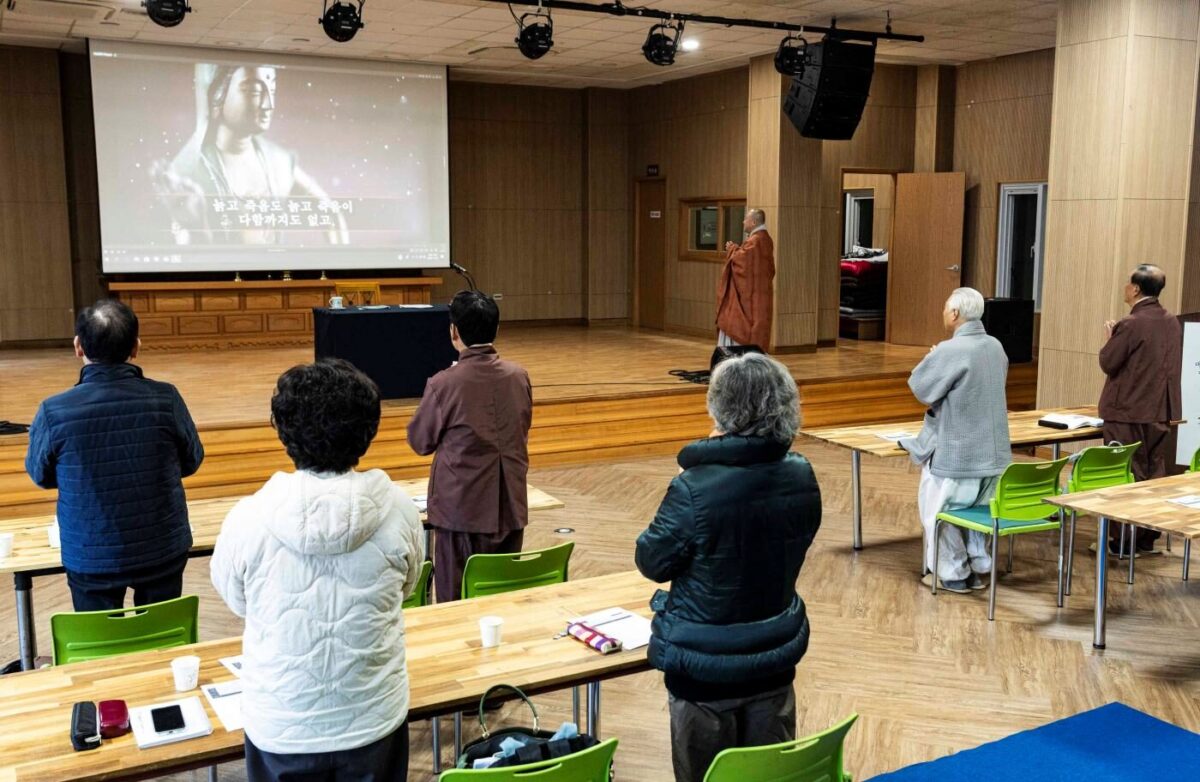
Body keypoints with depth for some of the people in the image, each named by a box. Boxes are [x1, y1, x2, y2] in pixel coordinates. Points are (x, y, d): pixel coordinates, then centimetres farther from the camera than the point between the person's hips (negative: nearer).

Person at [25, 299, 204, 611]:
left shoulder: (54, 412, -19)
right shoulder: (166, 399, -18)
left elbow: (41, 475, 1)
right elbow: (191, 462, -1)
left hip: (90, 558, -1)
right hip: (164, 549, 1)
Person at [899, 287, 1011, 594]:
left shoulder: (950, 351, -22)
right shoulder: (996, 347, 4)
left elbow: (919, 386, -14)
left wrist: (931, 359, 4)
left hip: (956, 454, -7)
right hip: (992, 451, 7)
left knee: (941, 512, 8)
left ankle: (953, 574, 14)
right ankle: (980, 568, 27)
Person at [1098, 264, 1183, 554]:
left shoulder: (1131, 325, -18)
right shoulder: (1172, 323, 7)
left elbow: (1107, 363, -13)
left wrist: (1109, 338, 5)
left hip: (1128, 413, -7)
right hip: (1162, 411, 7)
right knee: (1154, 474, 12)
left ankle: (1124, 538, 4)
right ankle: (1148, 537, 19)